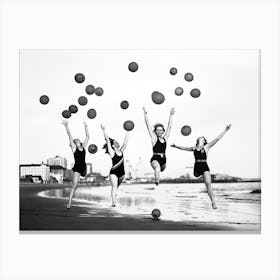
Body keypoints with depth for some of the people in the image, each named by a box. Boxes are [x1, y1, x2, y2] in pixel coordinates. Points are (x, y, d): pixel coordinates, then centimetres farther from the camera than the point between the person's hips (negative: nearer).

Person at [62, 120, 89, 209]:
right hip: (77, 168, -5)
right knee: (74, 185, -10)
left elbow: (87, 136, 21)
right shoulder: (74, 148, 3)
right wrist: (66, 126, -4)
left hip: (83, 167, 5)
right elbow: (70, 135, -1)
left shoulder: (83, 147, 14)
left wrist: (85, 127, 22)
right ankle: (69, 203, -9)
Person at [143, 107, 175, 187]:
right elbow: (148, 126, -3)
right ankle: (157, 183, -45)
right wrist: (145, 114, -7)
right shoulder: (154, 138, 1)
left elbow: (169, 126, 14)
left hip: (163, 159, 5)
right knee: (157, 168, -34)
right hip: (155, 159, -5)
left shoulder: (165, 138, 10)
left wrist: (171, 115, 16)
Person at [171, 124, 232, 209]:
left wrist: (225, 130, -4)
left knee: (208, 184, -12)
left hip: (205, 167, -4)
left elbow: (217, 139, 1)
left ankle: (213, 202, -10)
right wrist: (176, 146, 39)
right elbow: (184, 148, 30)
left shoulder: (206, 147, 5)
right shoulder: (194, 148, 13)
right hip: (197, 167, 4)